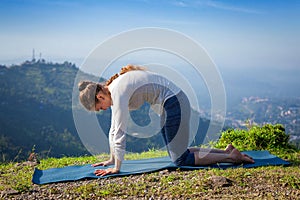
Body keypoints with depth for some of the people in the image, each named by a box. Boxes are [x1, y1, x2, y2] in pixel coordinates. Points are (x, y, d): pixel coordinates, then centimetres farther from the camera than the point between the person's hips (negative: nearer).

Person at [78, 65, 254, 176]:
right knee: (177, 153, 17)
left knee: (180, 159, -5)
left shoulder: (119, 92, -21)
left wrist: (117, 168, -17)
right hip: (169, 105, 10)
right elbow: (114, 129, 15)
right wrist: (112, 159, 18)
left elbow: (120, 132, -23)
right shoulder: (112, 90, 8)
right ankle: (225, 151, 20)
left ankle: (231, 156, 1)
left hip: (174, 102, -10)